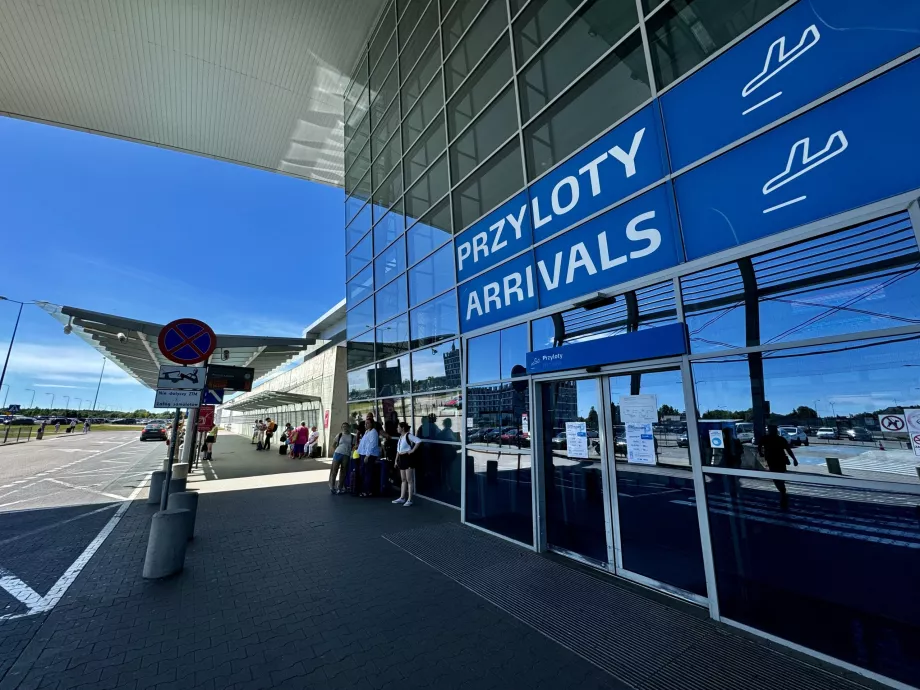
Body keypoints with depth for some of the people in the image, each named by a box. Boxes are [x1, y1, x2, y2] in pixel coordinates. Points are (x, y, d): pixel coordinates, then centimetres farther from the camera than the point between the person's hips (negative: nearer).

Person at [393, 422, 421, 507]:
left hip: (408, 458, -9)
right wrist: (396, 460, 16)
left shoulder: (408, 435, -15)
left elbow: (419, 441, -28)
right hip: (401, 459, 9)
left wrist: (413, 450, -21)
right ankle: (402, 498, 25)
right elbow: (398, 450, 19)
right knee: (403, 480, 16)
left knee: (409, 480, -2)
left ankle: (409, 500, 3)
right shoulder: (400, 437, 13)